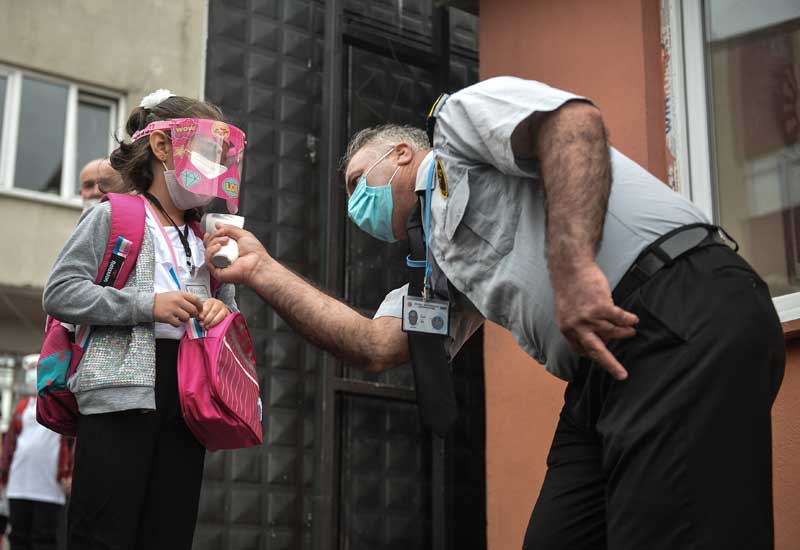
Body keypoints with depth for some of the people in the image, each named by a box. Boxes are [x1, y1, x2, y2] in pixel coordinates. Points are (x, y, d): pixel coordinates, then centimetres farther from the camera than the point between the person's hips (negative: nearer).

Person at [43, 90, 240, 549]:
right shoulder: (114, 216, 1)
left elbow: (227, 309, 25)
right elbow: (59, 292, -7)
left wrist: (223, 312, 0)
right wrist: (148, 305, -14)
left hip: (188, 396, 6)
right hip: (122, 393, -6)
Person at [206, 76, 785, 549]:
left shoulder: (461, 113, 10)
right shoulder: (442, 263, 30)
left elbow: (575, 119, -10)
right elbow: (375, 345, 19)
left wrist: (573, 266, -22)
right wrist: (262, 270, 23)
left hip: (684, 317, -9)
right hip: (605, 372, 9)